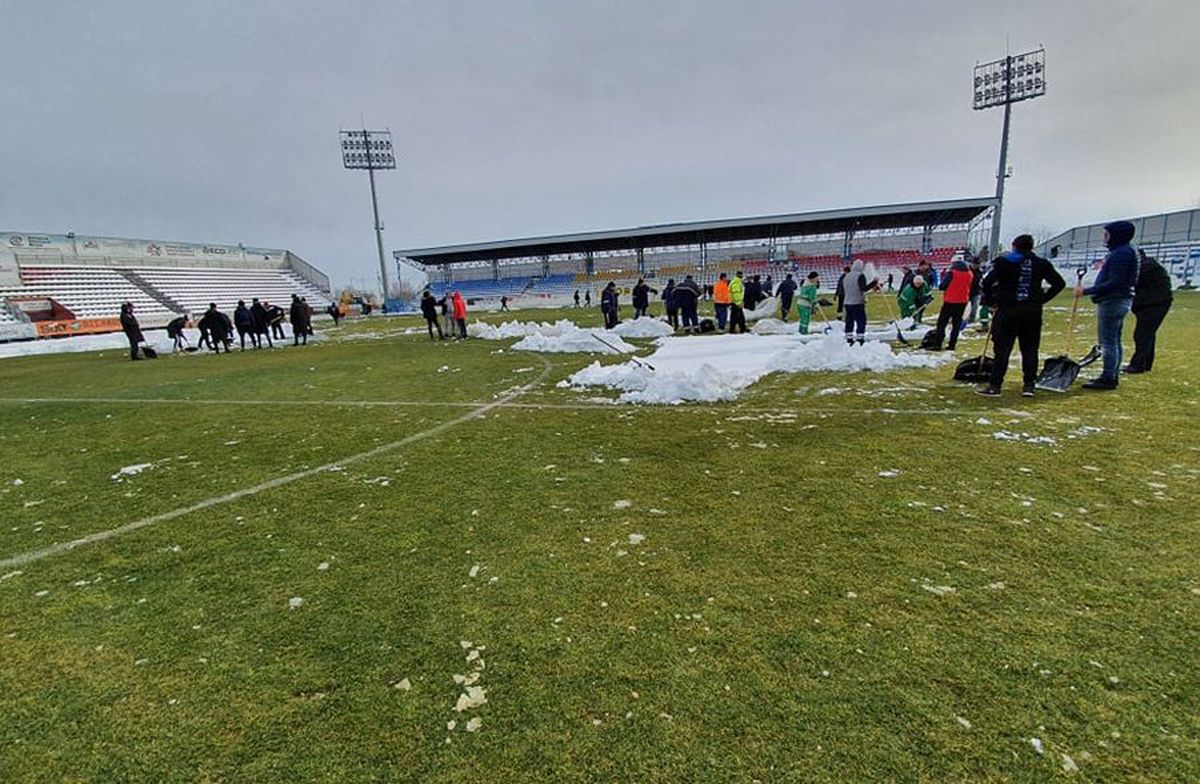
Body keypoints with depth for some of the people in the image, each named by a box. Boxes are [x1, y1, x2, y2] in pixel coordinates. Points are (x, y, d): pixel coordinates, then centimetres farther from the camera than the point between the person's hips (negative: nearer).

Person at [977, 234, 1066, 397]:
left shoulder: (1004, 260, -2)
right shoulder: (1041, 263, 10)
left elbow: (987, 281, -12)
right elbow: (1059, 283, 11)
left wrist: (990, 302, -2)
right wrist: (1041, 299, 12)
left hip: (1008, 310, -3)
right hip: (1033, 312, 4)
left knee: (1002, 348, -2)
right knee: (1030, 349, 9)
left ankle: (995, 385, -4)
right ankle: (1029, 385, 10)